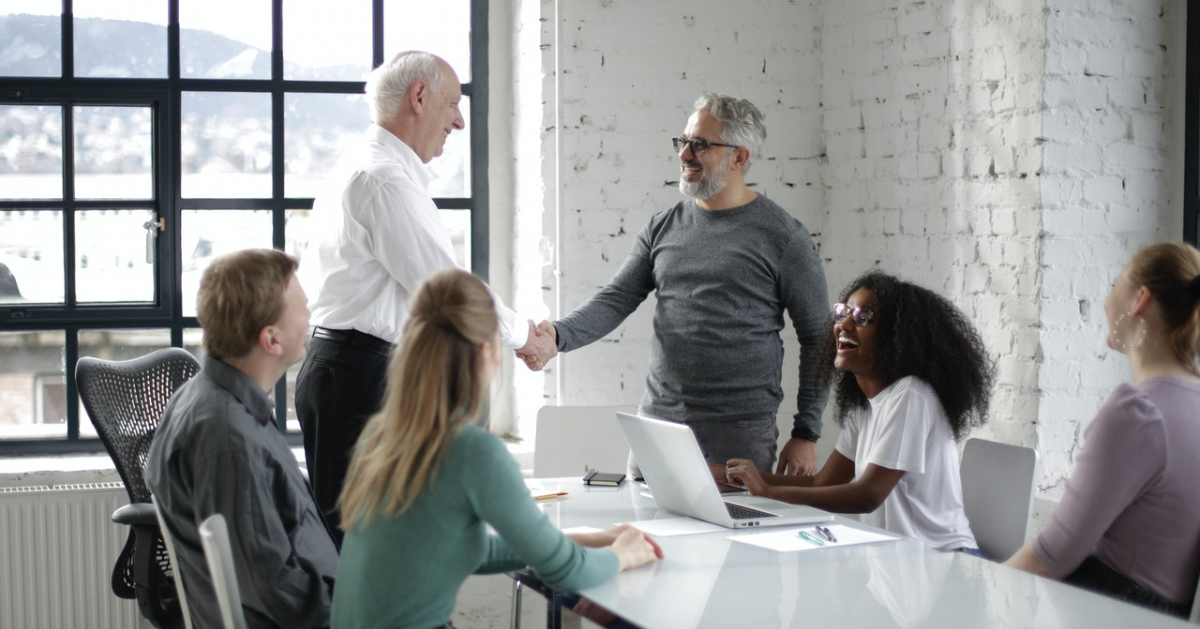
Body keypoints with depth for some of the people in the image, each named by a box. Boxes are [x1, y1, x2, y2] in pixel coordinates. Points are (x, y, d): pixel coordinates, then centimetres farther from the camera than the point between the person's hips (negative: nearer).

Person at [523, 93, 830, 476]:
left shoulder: (782, 236, -2)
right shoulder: (663, 227, 11)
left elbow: (817, 339, -1)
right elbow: (616, 300, 6)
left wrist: (805, 434, -4)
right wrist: (559, 336, -14)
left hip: (739, 433, -4)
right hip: (656, 425, 4)